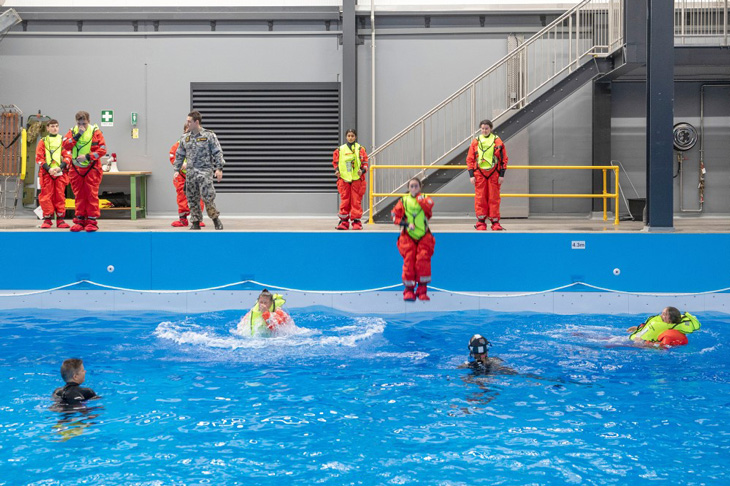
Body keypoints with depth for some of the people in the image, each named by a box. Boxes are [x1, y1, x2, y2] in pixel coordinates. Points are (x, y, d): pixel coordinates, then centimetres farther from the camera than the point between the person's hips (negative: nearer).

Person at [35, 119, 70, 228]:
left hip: (60, 173, 0)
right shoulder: (43, 141, 11)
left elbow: (67, 156, 5)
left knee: (60, 195, -1)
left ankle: (60, 219, 4)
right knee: (46, 196, -3)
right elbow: (39, 157, 5)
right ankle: (47, 219, 2)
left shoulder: (63, 140, 11)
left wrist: (60, 167, -11)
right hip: (46, 173, 0)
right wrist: (48, 169, -9)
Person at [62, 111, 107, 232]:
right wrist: (78, 134, -15)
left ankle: (92, 221, -1)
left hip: (92, 169, -3)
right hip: (76, 169, 3)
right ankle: (79, 221, 12)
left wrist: (87, 157, -16)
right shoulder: (73, 131, 7)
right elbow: (66, 145, -8)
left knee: (92, 195, -4)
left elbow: (103, 149, -9)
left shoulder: (95, 132, -3)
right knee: (79, 196, 6)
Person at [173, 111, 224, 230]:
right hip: (190, 173, 5)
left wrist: (219, 168, -10)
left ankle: (215, 219, 7)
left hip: (205, 171, -5)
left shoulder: (209, 136, -1)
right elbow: (179, 155, 19)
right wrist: (177, 170, 12)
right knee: (192, 199, 5)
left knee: (207, 197, -11)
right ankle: (195, 223, 14)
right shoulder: (185, 138, 12)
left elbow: (217, 153, -2)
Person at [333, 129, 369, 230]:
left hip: (357, 179, -1)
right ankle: (344, 221, 6)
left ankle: (356, 221, 3)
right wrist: (337, 170, 0)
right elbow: (335, 161, 17)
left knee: (356, 201, -2)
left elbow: (365, 162, 3)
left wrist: (362, 170, -15)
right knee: (344, 200, 1)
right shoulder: (340, 149, 10)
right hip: (344, 179, 2)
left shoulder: (360, 149, 5)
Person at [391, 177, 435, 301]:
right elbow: (395, 215, 4)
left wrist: (419, 198, -9)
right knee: (409, 261, -8)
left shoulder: (424, 198, 7)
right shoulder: (403, 200, 8)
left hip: (424, 237, 0)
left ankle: (422, 290, -4)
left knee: (423, 260, -14)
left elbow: (429, 206, -16)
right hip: (408, 237, 0)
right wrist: (406, 224, -8)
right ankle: (409, 290, 4)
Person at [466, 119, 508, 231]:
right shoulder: (475, 142, 6)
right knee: (480, 198, -1)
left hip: (494, 174, -1)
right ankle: (481, 223, 6)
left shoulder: (497, 141, 4)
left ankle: (495, 222, 7)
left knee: (494, 198, 1)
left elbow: (504, 158, 5)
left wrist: (502, 175, -1)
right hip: (479, 174, 1)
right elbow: (470, 159, 7)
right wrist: (471, 175, 0)